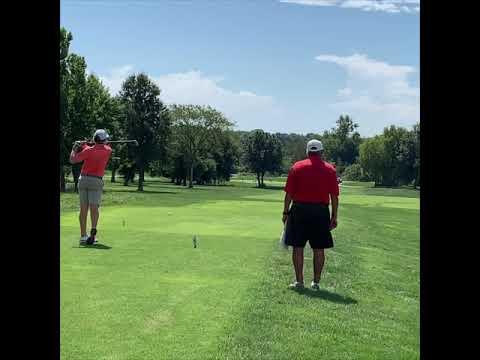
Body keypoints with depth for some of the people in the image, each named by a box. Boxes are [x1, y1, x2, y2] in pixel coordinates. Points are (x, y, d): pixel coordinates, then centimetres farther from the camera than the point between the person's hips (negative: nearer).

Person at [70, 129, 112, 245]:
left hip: (83, 179, 1)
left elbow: (72, 160, -3)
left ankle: (83, 236, 3)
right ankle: (93, 230, -26)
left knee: (83, 209, 4)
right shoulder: (108, 150, 3)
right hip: (96, 181, -1)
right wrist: (84, 145, 22)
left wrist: (74, 148, 12)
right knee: (94, 207, -6)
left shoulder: (88, 151, -3)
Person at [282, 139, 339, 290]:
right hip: (321, 211, 1)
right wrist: (334, 217, 5)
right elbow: (334, 196, 0)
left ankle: (299, 281, 8)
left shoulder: (297, 167, 1)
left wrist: (285, 212, 6)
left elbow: (289, 193, -2)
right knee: (319, 249, 8)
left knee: (298, 247, 6)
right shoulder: (330, 169, 2)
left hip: (300, 210, -1)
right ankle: (316, 282, 12)